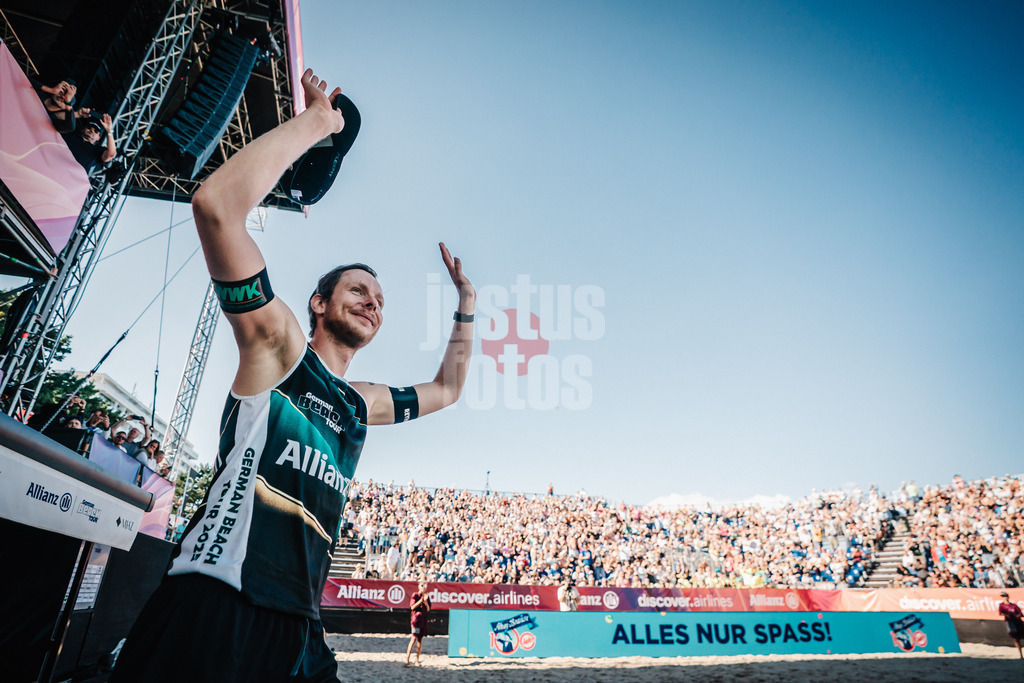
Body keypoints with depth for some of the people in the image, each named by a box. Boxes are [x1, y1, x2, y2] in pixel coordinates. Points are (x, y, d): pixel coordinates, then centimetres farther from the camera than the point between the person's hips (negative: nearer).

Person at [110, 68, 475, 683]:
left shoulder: (363, 405, 18)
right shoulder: (279, 346, -1)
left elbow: (446, 389, 33)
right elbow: (216, 204, -14)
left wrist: (466, 304, 29)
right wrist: (316, 122, -7)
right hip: (212, 612, -7)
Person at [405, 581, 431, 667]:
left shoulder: (427, 596, 13)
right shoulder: (415, 595, -1)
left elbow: (428, 609, 9)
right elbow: (412, 607, -8)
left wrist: (426, 601, -9)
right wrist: (421, 600, -15)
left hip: (423, 620, 5)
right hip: (416, 618, -5)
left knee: (420, 639, 6)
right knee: (414, 638, -15)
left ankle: (417, 660, 12)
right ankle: (407, 659, -14)